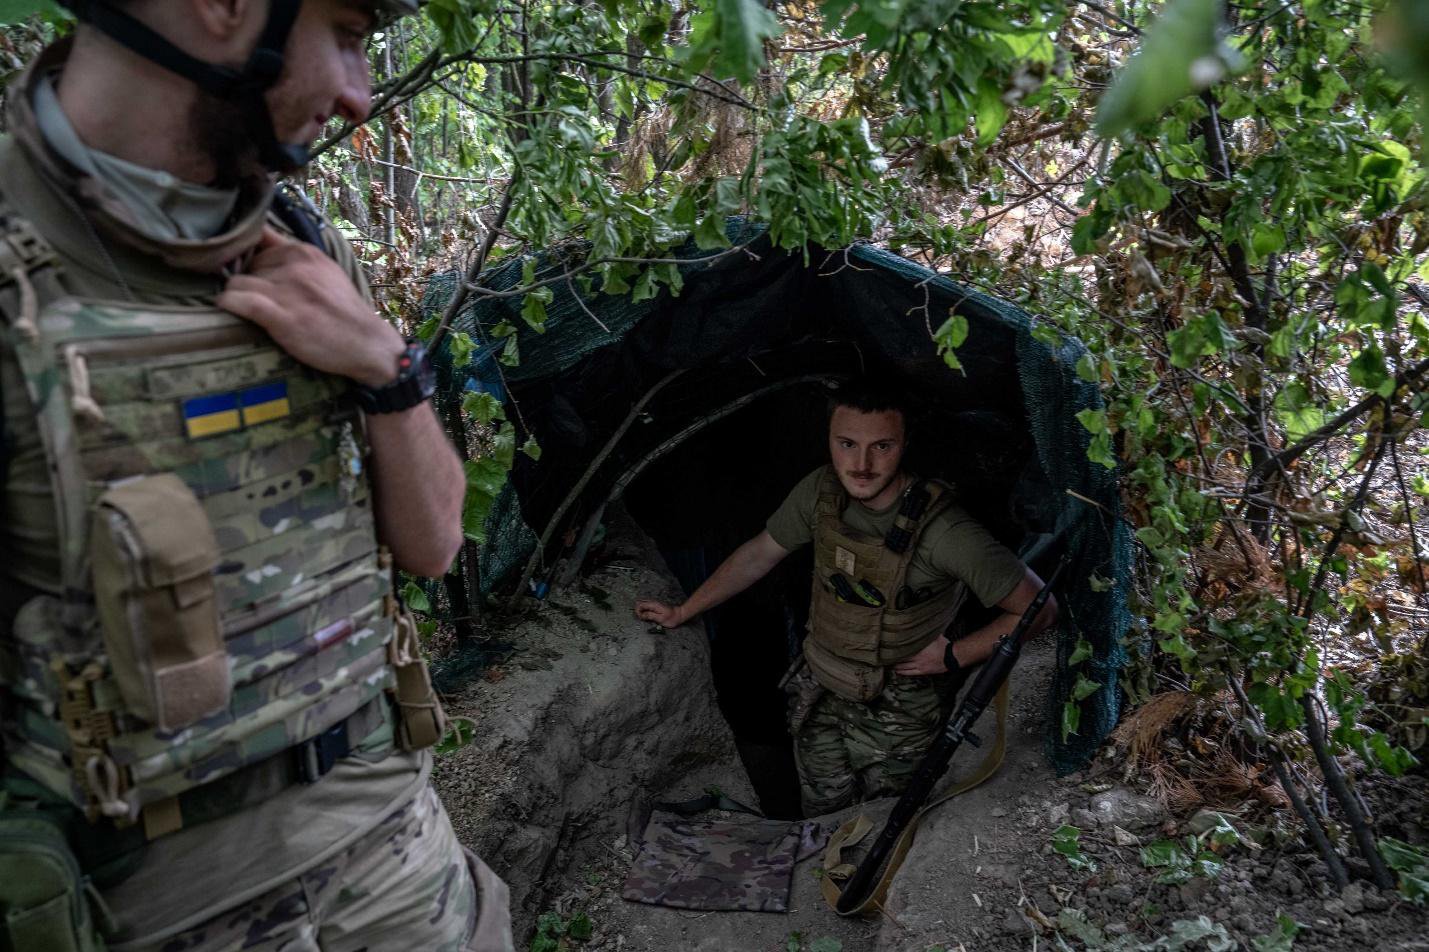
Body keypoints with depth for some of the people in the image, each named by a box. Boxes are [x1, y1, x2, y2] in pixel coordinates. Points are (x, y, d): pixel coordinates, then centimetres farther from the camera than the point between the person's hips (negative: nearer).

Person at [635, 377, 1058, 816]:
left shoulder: (940, 528, -30)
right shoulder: (820, 490, -13)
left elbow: (1038, 606, -22)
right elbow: (760, 553, 4)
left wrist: (953, 657, -18)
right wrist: (682, 612, 12)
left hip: (894, 717, -4)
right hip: (818, 697, 5)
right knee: (823, 826, 20)